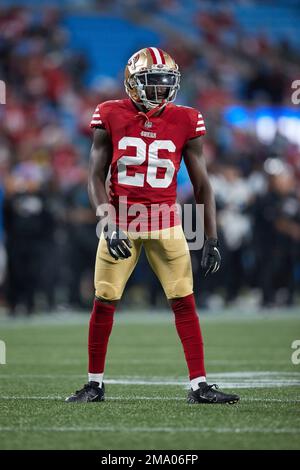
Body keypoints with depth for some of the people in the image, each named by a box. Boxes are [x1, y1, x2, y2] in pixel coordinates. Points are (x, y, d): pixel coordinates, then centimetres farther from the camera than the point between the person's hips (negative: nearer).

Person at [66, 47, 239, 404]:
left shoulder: (184, 121, -1)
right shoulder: (111, 117, -3)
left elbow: (201, 184, 3)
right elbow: (96, 177, 0)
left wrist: (211, 238, -1)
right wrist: (109, 224, -13)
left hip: (165, 224, 1)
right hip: (121, 223, 0)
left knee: (184, 302, -4)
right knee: (104, 302, 2)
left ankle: (198, 385, 0)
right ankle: (95, 384, 15)